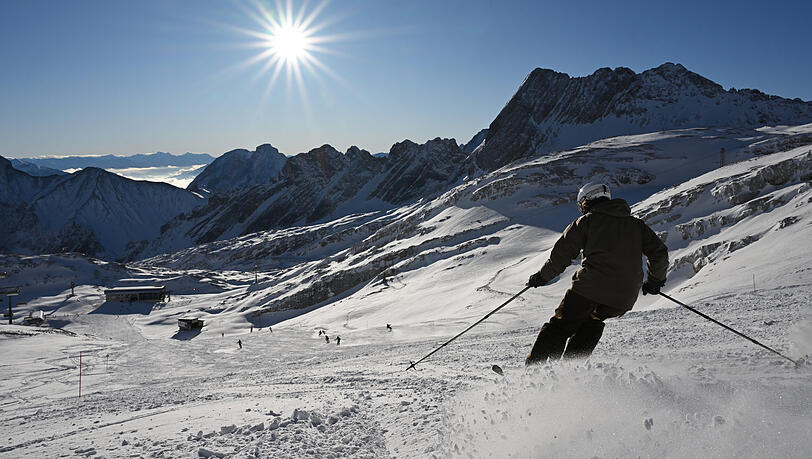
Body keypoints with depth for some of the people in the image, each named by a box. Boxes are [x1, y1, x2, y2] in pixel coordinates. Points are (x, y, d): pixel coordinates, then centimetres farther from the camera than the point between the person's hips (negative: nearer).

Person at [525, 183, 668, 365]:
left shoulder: (586, 221, 8)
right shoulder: (636, 224, 20)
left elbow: (561, 255, 3)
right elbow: (659, 253, 17)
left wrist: (541, 277, 15)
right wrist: (656, 279, 32)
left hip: (592, 286, -4)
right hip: (624, 298, 5)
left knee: (561, 324, 7)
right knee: (592, 322, 29)